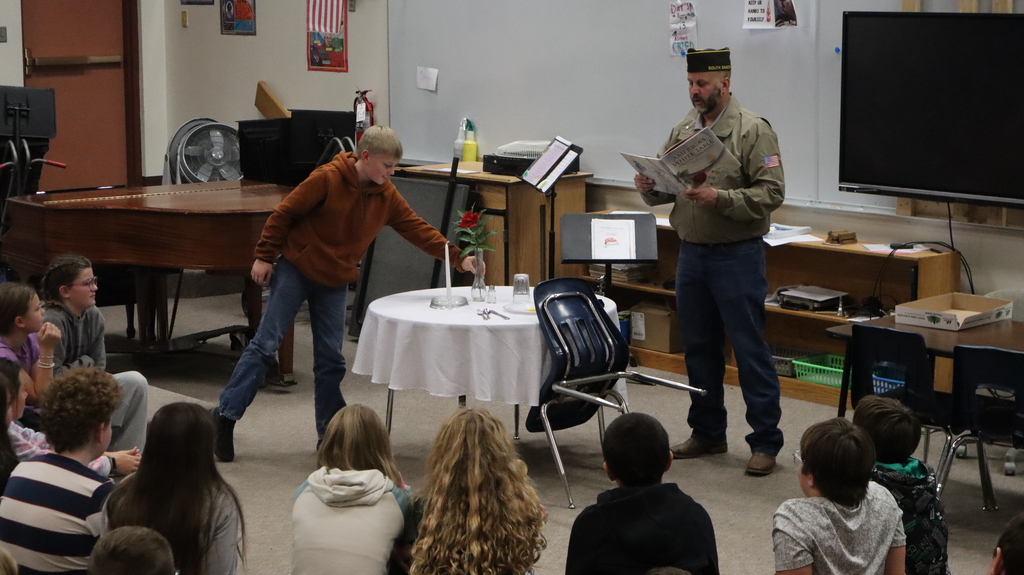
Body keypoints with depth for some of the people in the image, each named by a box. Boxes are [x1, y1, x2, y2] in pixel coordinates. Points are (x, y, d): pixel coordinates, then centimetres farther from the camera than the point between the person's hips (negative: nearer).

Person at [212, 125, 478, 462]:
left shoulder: (385, 195, -1)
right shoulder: (327, 179, -18)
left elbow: (417, 228, 2)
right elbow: (284, 213, -13)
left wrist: (457, 258, -7)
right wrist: (264, 257, -11)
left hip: (335, 282, 5)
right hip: (294, 269, -5)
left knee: (331, 359, 4)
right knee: (266, 344, -5)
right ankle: (226, 414, 2)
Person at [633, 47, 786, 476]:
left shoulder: (752, 131, -9)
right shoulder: (683, 130, 10)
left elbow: (771, 193, -16)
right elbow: (665, 187, 14)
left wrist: (720, 198, -26)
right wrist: (649, 188, -8)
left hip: (737, 255, -7)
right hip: (691, 253, 7)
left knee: (750, 349, -3)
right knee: (699, 347, 14)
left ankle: (765, 442, 5)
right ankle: (708, 433, 26)